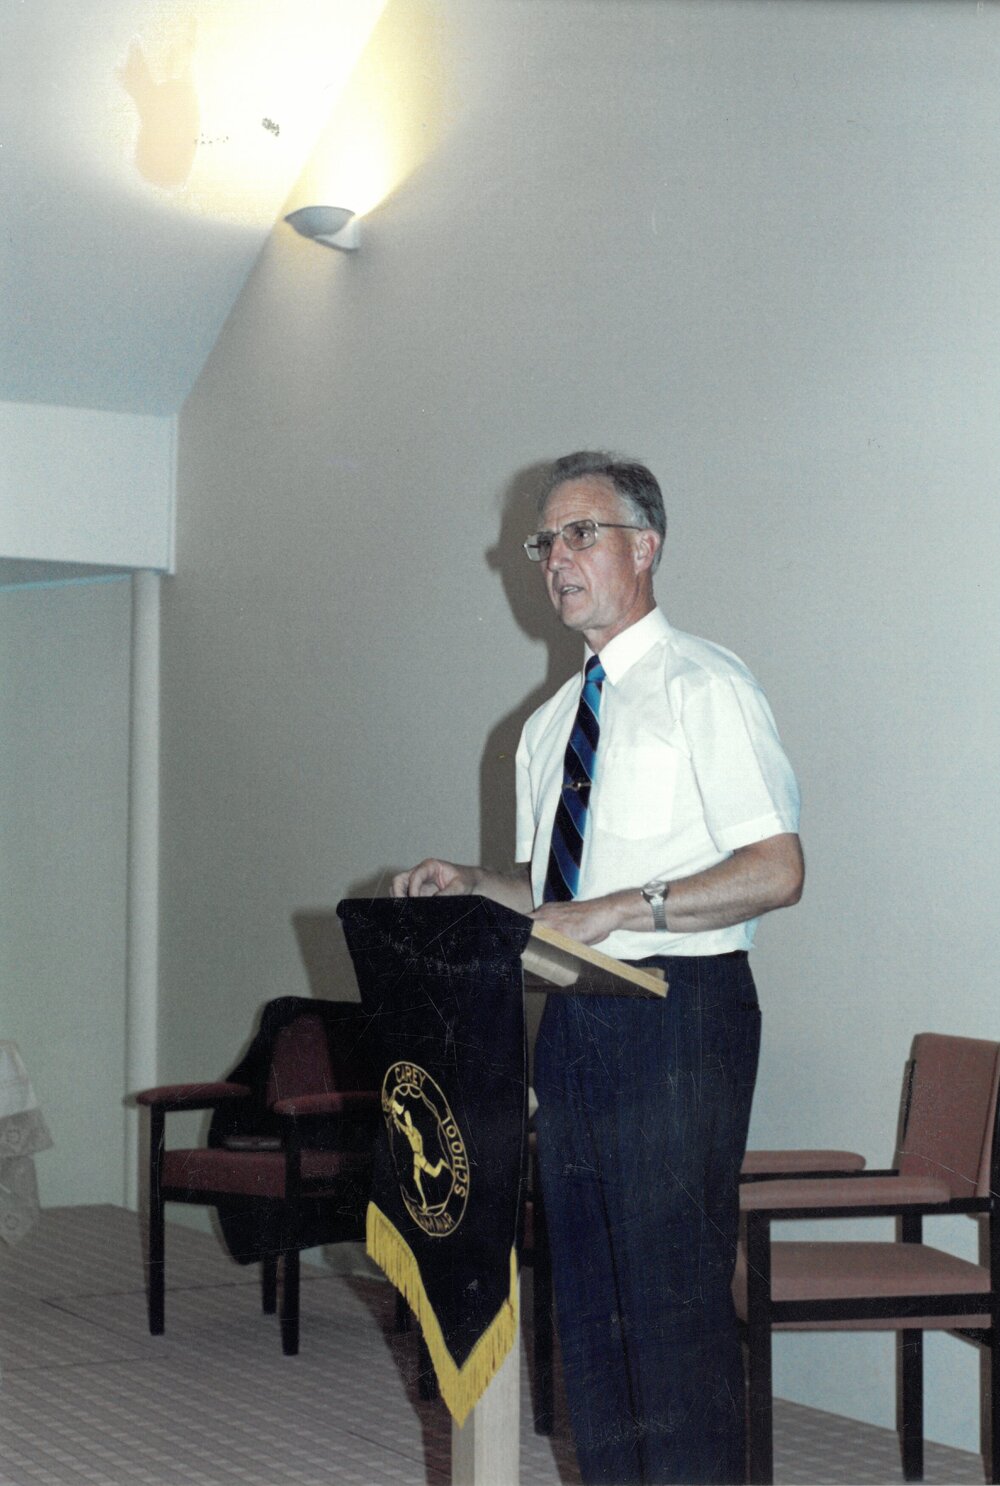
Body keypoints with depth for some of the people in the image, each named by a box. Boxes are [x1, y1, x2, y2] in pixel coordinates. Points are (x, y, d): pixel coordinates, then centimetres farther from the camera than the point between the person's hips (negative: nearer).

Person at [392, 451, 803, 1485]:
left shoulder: (703, 688, -6)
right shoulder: (550, 724, 18)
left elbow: (776, 870, -15)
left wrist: (615, 911, -21)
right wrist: (475, 886, 4)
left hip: (679, 1016, -8)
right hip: (575, 1020, 8)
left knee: (675, 1293, -9)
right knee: (587, 1291, 11)